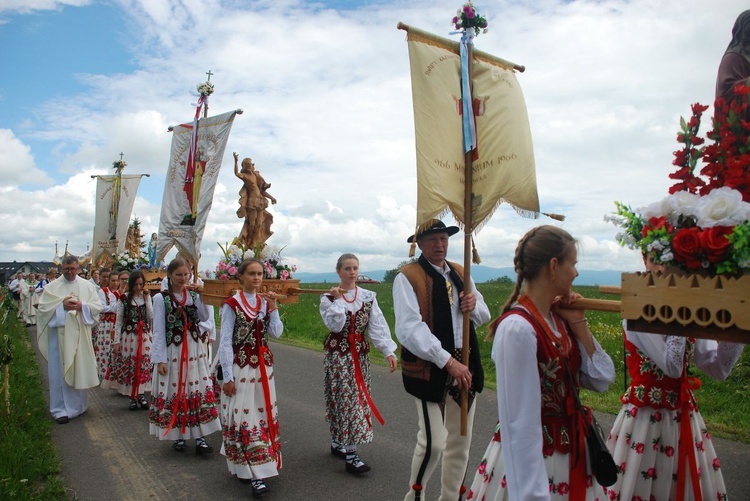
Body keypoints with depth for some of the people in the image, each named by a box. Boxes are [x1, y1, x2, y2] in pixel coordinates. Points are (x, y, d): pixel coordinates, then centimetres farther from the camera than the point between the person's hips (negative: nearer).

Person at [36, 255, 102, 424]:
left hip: (80, 334, 2)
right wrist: (62, 305, -16)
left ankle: (78, 404, 25)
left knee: (80, 368, 10)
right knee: (61, 370, -1)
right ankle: (61, 409, 5)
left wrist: (82, 306, -15)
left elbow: (97, 306, 2)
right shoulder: (52, 287, 2)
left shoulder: (87, 286, 6)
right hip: (60, 334, -2)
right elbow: (43, 307, -4)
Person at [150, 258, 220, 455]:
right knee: (174, 393, 6)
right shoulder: (161, 298, -4)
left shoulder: (194, 295, 5)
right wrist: (160, 359, -9)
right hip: (172, 351, -2)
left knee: (199, 391, 1)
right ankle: (177, 435, 23)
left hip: (194, 349, 3)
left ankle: (200, 437, 7)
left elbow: (205, 317, -8)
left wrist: (198, 296, -12)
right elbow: (158, 330, -5)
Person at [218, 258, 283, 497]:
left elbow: (276, 333, -3)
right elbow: (225, 342, -9)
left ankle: (257, 467, 27)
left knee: (264, 415, 12)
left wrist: (273, 308, -11)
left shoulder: (266, 302, 5)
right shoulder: (232, 304, -8)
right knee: (243, 418, -4)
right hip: (241, 368, -5)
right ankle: (252, 474, 1)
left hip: (264, 367, 6)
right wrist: (228, 377, -11)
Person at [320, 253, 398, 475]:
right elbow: (335, 325, -17)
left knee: (357, 397, 11)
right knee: (347, 399, -8)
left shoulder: (368, 296, 2)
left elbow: (378, 325, -4)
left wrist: (388, 351, -13)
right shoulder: (328, 297, -5)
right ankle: (350, 455, -4)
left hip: (360, 354, 4)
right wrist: (338, 300, -18)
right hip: (337, 355, -4)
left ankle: (338, 442, 31)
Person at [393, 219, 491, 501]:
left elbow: (484, 316, 16)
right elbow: (409, 329, -21)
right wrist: (448, 361, -26)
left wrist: (473, 306, -8)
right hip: (428, 367, -6)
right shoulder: (407, 277, -11)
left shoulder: (461, 274, 10)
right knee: (433, 442, -7)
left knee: (460, 441, 14)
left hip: (465, 364, 6)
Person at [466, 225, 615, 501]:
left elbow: (602, 379, 4)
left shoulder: (557, 318, -1)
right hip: (531, 459, -8)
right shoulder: (518, 328, -24)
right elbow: (521, 423, -24)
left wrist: (578, 324, -6)